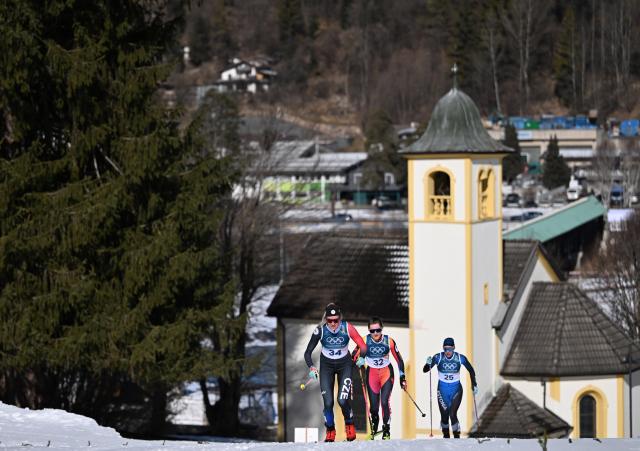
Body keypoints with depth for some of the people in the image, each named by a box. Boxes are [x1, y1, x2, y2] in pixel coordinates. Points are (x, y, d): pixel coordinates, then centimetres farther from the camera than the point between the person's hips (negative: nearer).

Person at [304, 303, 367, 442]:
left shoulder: (347, 328, -20)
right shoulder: (320, 330, -19)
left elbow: (363, 346, -14)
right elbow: (308, 353, -13)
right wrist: (311, 367, -29)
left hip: (344, 364, -1)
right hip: (326, 365, 1)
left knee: (343, 400, -16)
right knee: (328, 402, -10)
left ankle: (349, 425, 14)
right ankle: (330, 432, 12)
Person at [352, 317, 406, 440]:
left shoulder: (389, 341, -14)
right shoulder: (365, 341, -13)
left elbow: (399, 359, -2)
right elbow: (354, 357, -4)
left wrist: (402, 377, 0)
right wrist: (359, 363, -25)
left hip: (387, 373, -1)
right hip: (371, 374, 1)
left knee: (385, 402, -17)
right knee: (373, 406, 0)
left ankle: (386, 431, -4)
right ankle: (373, 428, 29)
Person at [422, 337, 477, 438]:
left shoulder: (460, 358, -13)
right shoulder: (438, 357, -15)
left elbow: (471, 370, 3)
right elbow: (425, 370, -14)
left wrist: (474, 384, 1)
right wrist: (428, 364, -34)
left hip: (456, 390, -1)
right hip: (442, 390, 1)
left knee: (452, 414, -16)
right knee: (444, 416, 5)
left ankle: (457, 437, -2)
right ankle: (446, 436, 28)